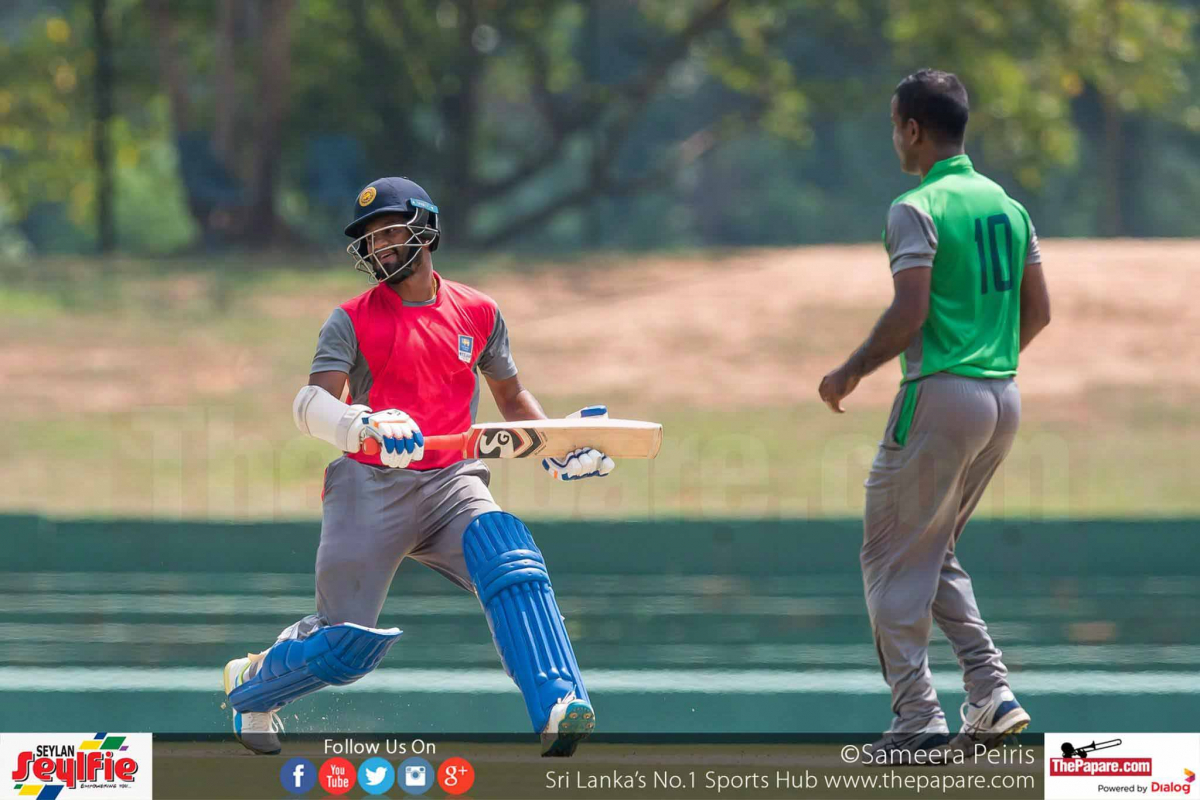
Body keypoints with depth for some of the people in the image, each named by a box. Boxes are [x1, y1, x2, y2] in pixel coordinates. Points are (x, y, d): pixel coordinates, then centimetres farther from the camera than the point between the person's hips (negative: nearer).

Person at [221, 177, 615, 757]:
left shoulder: (479, 314, 11)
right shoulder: (352, 321, 1)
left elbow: (510, 396, 26)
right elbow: (310, 404, -15)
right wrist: (365, 425, -36)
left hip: (449, 485, 2)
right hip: (370, 486, -2)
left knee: (514, 566, -28)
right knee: (348, 644, -5)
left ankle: (559, 713, -39)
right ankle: (248, 687, 26)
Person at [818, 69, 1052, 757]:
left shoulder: (917, 210, -11)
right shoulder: (1008, 206, 12)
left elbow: (909, 314, -19)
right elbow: (1038, 311, 14)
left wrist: (851, 373, -6)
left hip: (940, 395, -8)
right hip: (1005, 398, 8)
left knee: (893, 560, 2)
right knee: (936, 554, 19)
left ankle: (919, 717, -4)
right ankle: (992, 692, 7)